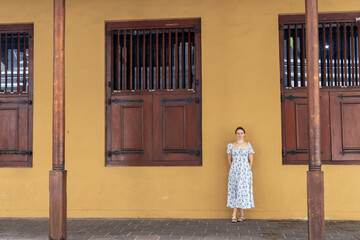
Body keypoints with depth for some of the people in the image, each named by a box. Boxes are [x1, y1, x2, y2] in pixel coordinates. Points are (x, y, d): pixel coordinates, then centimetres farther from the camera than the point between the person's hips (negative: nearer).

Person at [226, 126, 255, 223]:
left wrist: (247, 171, 5)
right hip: (234, 171, 2)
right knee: (235, 192, 0)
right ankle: (242, 215, 8)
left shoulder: (248, 145, 3)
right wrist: (234, 169, 10)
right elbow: (229, 159, 13)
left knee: (242, 191, -4)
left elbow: (251, 160, 6)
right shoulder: (231, 145, 6)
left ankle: (234, 215, 2)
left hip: (245, 171, -1)